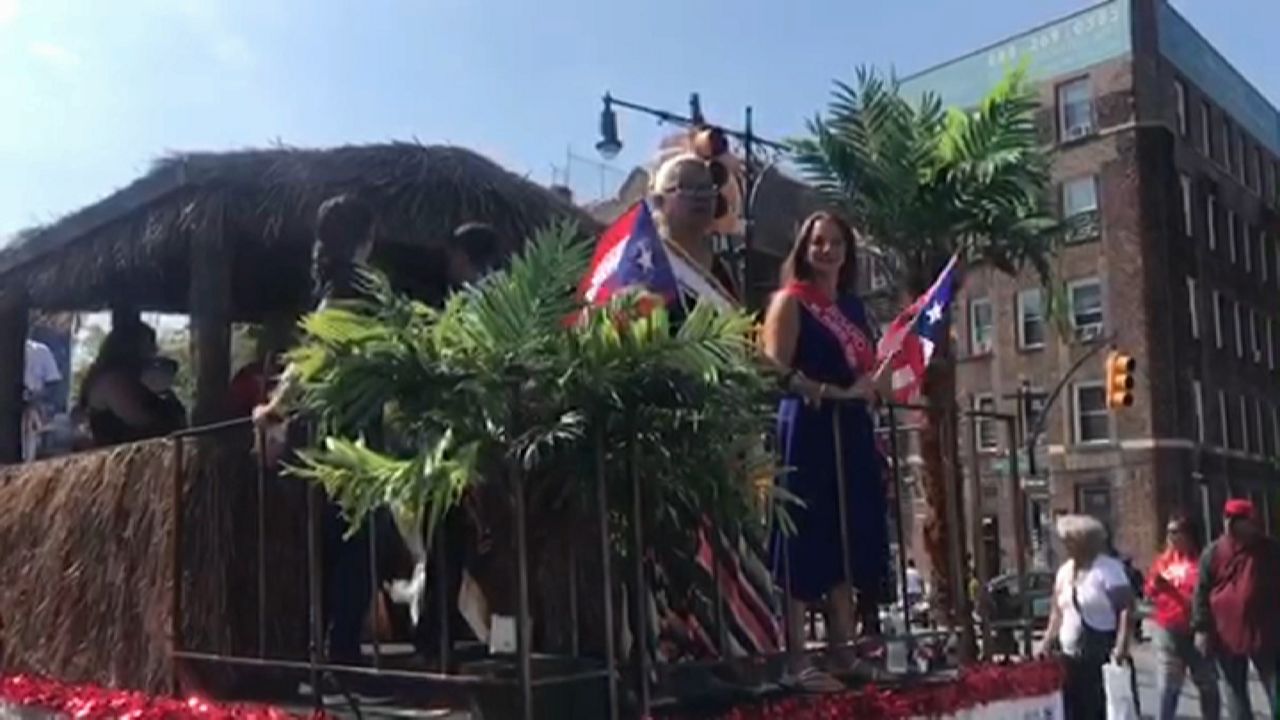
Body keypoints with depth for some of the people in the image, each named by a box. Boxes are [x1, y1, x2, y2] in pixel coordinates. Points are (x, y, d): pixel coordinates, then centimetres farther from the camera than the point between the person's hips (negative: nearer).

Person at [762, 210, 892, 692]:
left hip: (852, 431, 7)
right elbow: (776, 369, -13)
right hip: (807, 430, -7)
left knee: (850, 541, 8)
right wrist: (834, 393, -20)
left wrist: (876, 383, -1)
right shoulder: (790, 300, -1)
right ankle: (796, 659, -3)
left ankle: (844, 652, 16)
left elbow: (874, 370, 23)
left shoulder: (853, 306, 19)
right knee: (806, 543, -7)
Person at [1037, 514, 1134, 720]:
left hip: (1102, 657, -7)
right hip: (1071, 657, 7)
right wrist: (1047, 643, 13)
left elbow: (1126, 609, -16)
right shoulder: (1064, 571, 13)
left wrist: (1121, 646, -25)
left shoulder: (1108, 568, -10)